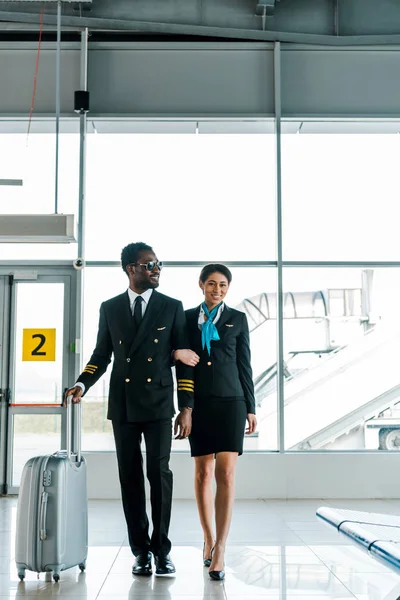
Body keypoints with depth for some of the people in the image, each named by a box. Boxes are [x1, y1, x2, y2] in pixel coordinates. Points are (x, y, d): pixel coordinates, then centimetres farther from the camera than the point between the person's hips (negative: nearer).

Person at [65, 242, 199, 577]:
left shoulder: (172, 307, 3)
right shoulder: (109, 308, 8)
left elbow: (184, 360, 2)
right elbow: (102, 354, 12)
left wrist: (187, 408, -4)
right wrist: (83, 384, -7)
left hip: (158, 405, -2)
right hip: (123, 405, 2)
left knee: (159, 473, -5)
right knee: (131, 476, 5)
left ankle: (161, 549, 6)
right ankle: (141, 550, 14)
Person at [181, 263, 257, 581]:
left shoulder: (237, 319, 8)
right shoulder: (187, 318, 9)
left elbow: (244, 364, 7)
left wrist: (251, 408, 4)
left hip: (230, 401, -1)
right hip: (199, 403, 1)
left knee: (226, 474, -10)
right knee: (203, 472, 7)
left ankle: (220, 549, -11)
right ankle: (209, 539, 22)